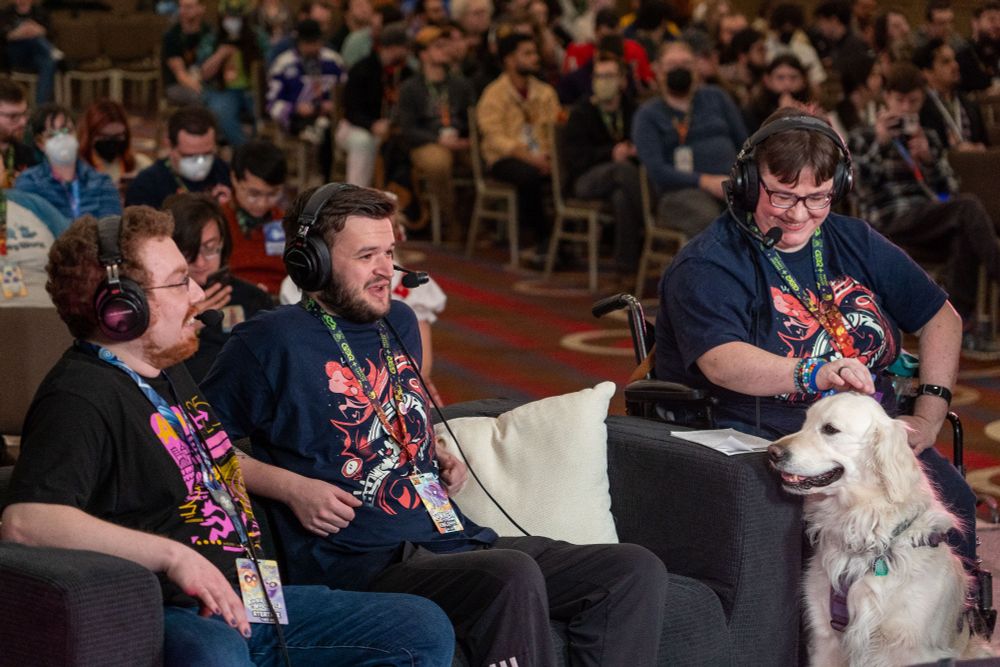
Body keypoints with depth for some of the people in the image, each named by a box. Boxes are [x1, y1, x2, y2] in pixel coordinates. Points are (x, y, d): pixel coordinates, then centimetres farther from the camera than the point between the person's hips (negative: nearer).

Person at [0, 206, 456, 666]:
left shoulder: (169, 373, 22)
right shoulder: (78, 399, -12)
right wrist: (171, 555, -30)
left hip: (250, 599, 10)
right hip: (176, 617, -10)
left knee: (425, 628, 4)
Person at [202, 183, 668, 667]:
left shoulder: (399, 323, 19)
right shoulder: (270, 342, -3)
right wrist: (291, 488, -12)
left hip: (459, 537, 8)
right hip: (364, 563, -8)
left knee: (635, 571, -8)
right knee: (513, 577, -38)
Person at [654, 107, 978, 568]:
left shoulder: (856, 243, 16)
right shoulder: (706, 266, -4)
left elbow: (941, 317, 22)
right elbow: (721, 361, -21)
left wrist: (929, 415, 9)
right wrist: (814, 375, -38)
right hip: (762, 442, -5)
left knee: (952, 497, -23)